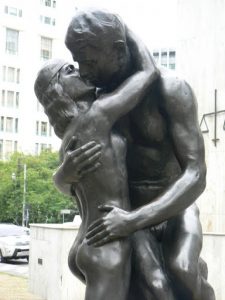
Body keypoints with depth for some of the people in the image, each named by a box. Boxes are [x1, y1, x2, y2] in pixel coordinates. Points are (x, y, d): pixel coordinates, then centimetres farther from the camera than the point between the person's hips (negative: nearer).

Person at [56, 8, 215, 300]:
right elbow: (63, 182, 1)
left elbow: (196, 177, -26)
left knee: (181, 275, -35)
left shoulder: (172, 89, -18)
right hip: (130, 218, 2)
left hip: (176, 210, -2)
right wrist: (69, 168, -27)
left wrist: (133, 221, -38)